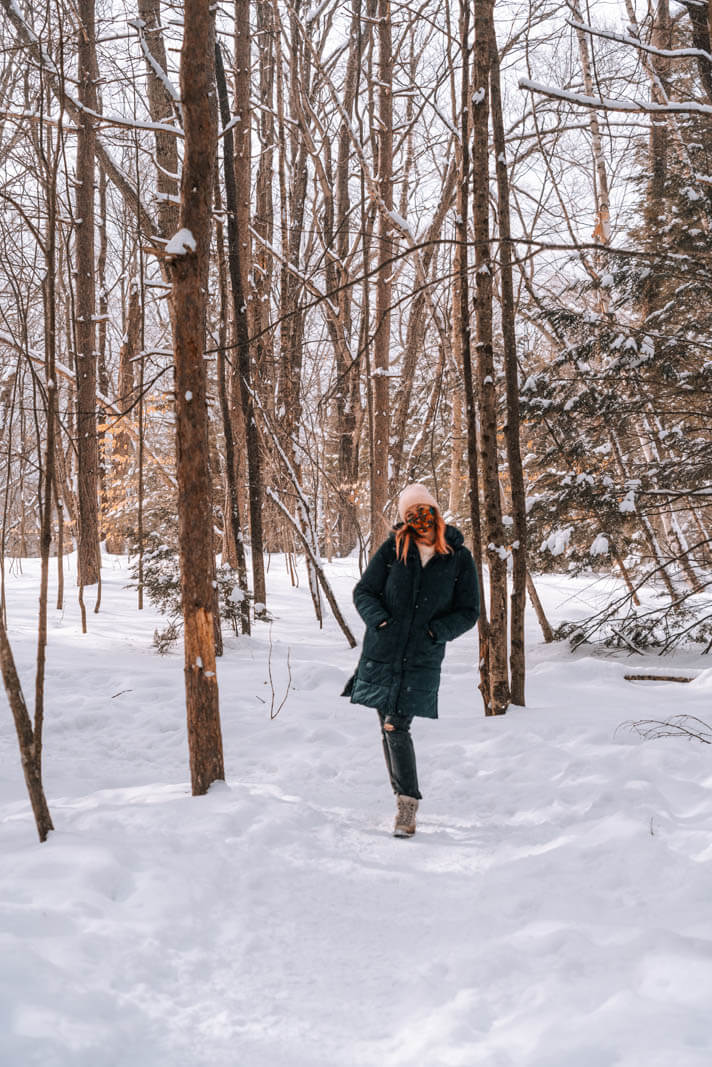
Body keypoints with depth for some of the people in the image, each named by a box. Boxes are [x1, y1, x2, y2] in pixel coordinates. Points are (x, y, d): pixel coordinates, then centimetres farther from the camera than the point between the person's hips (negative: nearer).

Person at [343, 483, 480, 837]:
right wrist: (381, 622, -14)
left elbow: (469, 612, 3)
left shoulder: (459, 558, 0)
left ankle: (408, 805, 0)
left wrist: (434, 632, -12)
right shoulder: (392, 549, 1)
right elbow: (363, 592, 4)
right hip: (381, 652, 2)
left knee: (396, 728, -9)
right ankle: (406, 801, 18)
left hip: (423, 659, -2)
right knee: (390, 728, 5)